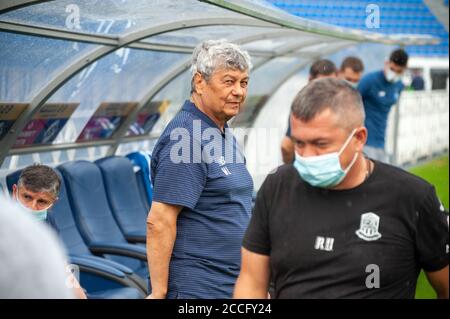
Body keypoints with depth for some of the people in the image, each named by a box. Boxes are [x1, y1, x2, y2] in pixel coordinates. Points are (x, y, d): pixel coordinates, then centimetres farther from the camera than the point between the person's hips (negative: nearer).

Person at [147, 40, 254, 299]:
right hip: (196, 288, -9)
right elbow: (159, 222, -20)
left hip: (234, 285, 9)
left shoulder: (225, 134, 13)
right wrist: (159, 292, -20)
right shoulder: (187, 138, -17)